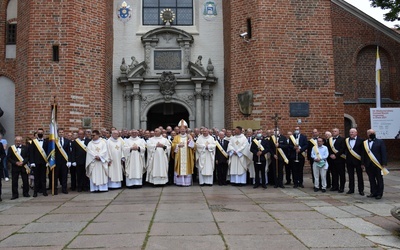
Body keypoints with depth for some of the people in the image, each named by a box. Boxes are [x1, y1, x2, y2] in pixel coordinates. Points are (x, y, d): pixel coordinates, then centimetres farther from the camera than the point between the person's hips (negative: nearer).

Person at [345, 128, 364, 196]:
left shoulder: (360, 140, -4)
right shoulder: (346, 140, 7)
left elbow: (362, 150, -7)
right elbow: (345, 149, 10)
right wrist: (346, 155, -1)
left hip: (357, 160, -4)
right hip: (349, 161, 4)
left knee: (359, 176, 5)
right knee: (350, 176, 10)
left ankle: (361, 190, 12)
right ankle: (351, 189, 19)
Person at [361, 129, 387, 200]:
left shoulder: (380, 142, 1)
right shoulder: (364, 143, 9)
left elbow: (384, 153, -4)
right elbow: (363, 154, 10)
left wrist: (384, 163, -11)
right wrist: (363, 163, 5)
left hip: (377, 164, -3)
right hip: (368, 165, 3)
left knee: (379, 179, 5)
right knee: (371, 180, 9)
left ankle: (379, 194, 12)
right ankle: (373, 193, 18)